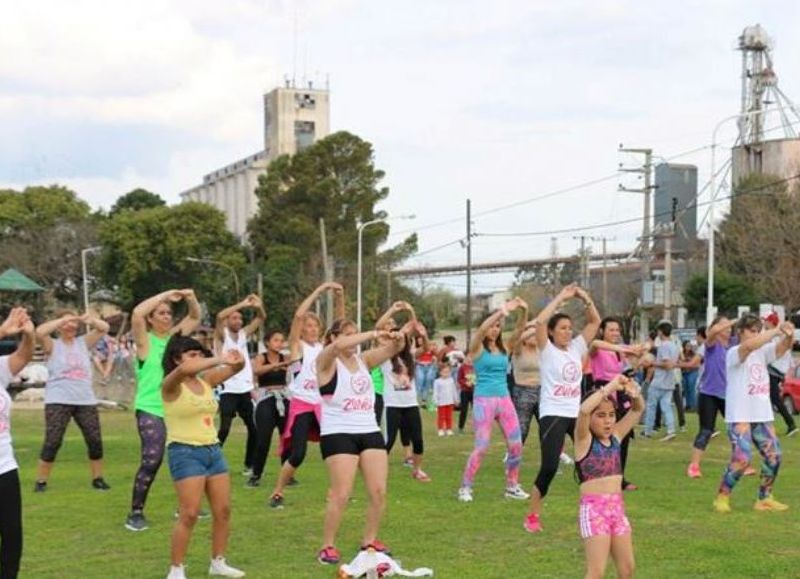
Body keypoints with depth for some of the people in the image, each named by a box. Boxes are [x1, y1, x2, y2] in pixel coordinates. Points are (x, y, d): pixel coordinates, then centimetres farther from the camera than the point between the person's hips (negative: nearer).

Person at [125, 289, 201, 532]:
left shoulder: (174, 336, 10)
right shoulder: (145, 340, -6)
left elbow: (195, 317, 17)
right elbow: (137, 313, -23)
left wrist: (191, 298, -4)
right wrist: (166, 294, -20)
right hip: (150, 410, -6)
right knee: (151, 460, -15)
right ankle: (136, 513, -5)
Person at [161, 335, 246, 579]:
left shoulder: (206, 380, 8)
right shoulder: (171, 386, -11)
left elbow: (235, 369, 5)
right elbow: (184, 370, -33)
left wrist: (237, 361, -19)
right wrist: (220, 359, -34)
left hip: (213, 450, 7)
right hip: (185, 452, -7)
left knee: (223, 510, 9)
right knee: (189, 514, -9)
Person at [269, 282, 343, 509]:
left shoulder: (324, 346, 11)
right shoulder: (297, 345, -3)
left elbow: (340, 322, 9)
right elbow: (299, 314, -15)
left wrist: (339, 297, -6)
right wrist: (320, 290, -14)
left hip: (322, 405, 5)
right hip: (301, 405, -5)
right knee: (297, 454, -9)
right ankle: (277, 493, 5)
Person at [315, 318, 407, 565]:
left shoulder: (363, 359, 14)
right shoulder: (327, 361, -4)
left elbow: (391, 350, 2)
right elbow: (338, 346, -26)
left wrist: (399, 337, -21)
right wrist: (373, 334, -25)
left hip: (370, 432, 6)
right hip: (338, 434, -6)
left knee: (379, 491, 2)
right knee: (341, 494, -9)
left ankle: (370, 541, 18)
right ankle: (327, 546, 5)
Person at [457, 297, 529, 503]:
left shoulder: (504, 348, 12)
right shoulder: (477, 348, -4)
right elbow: (481, 329, -21)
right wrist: (503, 310, -29)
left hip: (505, 399, 5)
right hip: (484, 400, -5)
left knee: (516, 445, 2)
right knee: (481, 446, -8)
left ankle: (512, 486, 16)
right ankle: (465, 487, 4)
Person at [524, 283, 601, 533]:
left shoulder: (576, 347, 11)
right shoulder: (547, 350, -4)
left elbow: (595, 321, 13)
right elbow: (540, 321, -20)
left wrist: (586, 299, 0)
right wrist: (561, 298, -15)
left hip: (577, 414, 6)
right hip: (553, 414, -6)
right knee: (549, 466, -12)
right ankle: (532, 516, 0)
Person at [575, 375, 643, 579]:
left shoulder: (616, 436, 9)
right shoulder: (584, 440, -8)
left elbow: (637, 410, 13)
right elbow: (583, 410, -27)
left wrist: (634, 393, -9)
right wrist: (610, 387, -23)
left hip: (617, 507, 7)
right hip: (593, 509, -7)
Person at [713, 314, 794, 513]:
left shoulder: (762, 352, 10)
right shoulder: (734, 353, -9)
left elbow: (783, 348, -5)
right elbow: (749, 346, -30)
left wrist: (789, 335, -27)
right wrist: (776, 331, -31)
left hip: (763, 416, 7)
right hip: (739, 416, -7)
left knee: (774, 456, 4)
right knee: (742, 459, -16)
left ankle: (765, 498, 20)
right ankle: (722, 497, 1)